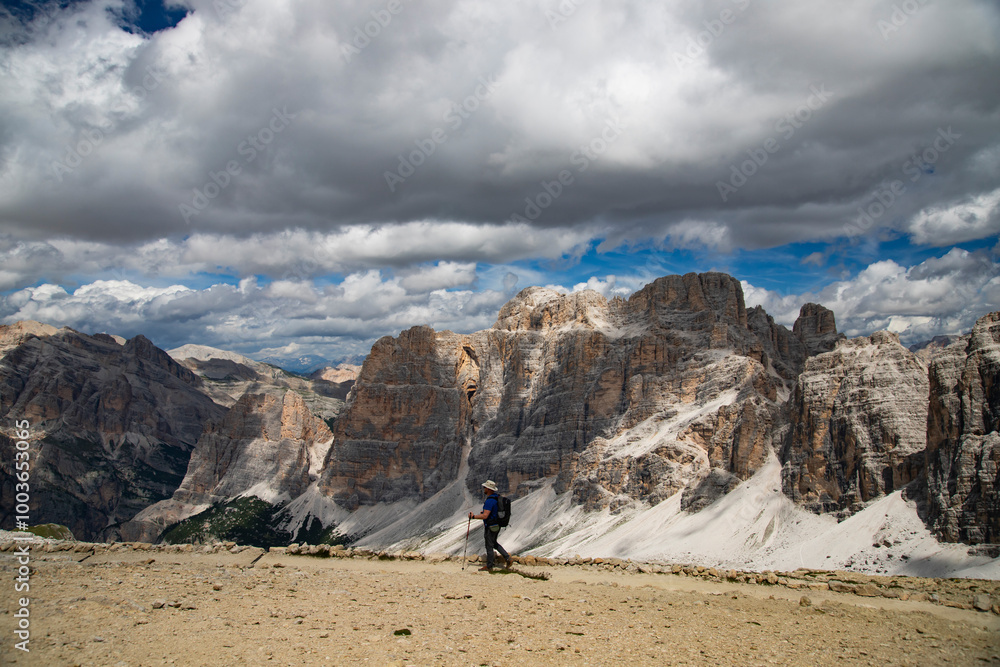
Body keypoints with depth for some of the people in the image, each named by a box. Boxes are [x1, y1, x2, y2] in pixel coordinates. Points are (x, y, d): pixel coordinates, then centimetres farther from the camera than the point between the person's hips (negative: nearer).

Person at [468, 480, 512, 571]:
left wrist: (473, 516, -19)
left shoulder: (489, 501, -25)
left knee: (489, 546, 5)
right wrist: (484, 512, 17)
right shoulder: (497, 497, 5)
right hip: (497, 525, 10)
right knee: (494, 543, 24)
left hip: (491, 527, -10)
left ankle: (489, 566, 17)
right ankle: (508, 558, 19)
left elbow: (485, 516, -30)